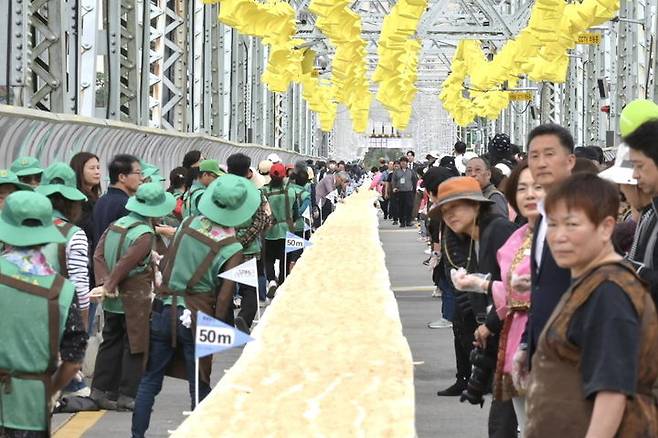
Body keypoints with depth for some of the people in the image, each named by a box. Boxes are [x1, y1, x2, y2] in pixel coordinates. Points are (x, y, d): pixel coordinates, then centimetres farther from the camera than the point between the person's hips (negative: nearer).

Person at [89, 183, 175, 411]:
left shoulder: (116, 225, 7)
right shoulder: (144, 234, -17)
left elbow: (99, 255, 0)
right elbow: (125, 264, -22)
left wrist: (104, 282, -8)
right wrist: (108, 287, -13)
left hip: (113, 300, 7)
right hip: (135, 299, -7)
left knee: (111, 343, 14)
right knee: (135, 347, 2)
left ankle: (101, 392, 15)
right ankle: (128, 396, 4)